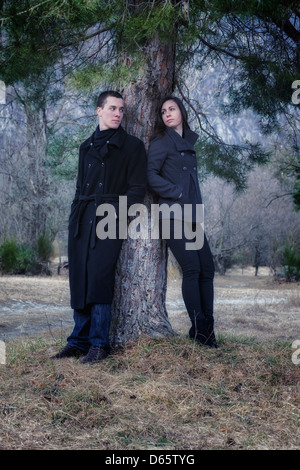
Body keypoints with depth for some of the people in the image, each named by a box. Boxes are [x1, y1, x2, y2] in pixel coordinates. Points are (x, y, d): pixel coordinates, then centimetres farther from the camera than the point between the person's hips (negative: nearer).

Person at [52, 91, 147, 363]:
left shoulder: (131, 145, 6)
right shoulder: (87, 147, 22)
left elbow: (137, 188, -1)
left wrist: (117, 211, -14)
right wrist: (74, 218, 14)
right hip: (82, 219, 5)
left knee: (99, 277, -13)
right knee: (79, 279, 1)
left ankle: (99, 343, -5)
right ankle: (80, 340, 9)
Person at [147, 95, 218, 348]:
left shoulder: (188, 142, 20)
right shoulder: (162, 141, -1)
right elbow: (150, 174, -12)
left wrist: (197, 206, 15)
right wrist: (177, 193, -11)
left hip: (192, 215, 7)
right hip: (174, 215, -7)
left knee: (207, 269, 2)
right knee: (192, 269, -10)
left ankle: (208, 327, 9)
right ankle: (200, 330, -2)